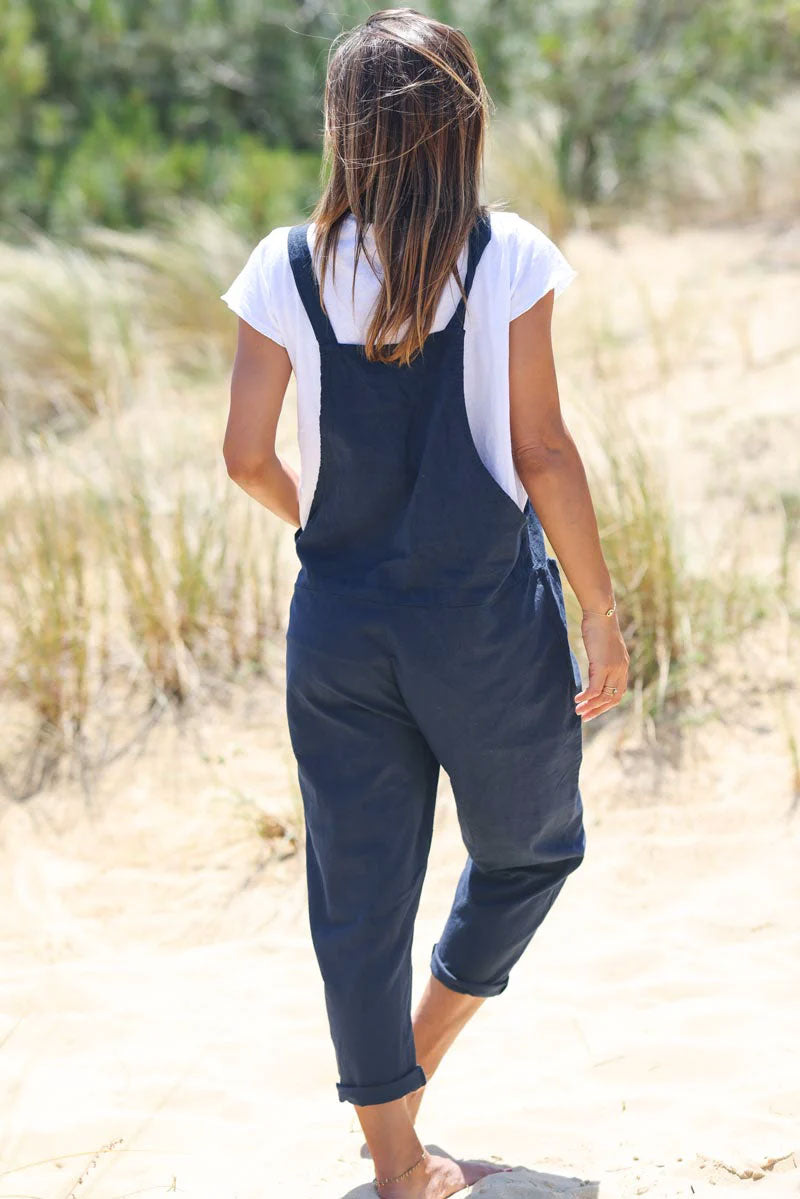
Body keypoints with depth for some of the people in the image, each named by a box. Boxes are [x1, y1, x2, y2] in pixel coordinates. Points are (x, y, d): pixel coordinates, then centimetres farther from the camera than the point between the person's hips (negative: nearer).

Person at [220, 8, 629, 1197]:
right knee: (528, 850, 22)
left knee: (360, 893, 12)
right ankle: (409, 1077, 26)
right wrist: (602, 613, -2)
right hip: (489, 625, -2)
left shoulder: (288, 268, -3)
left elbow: (248, 455, -3)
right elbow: (541, 450, -10)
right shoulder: (508, 258, -9)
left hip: (339, 622, 3)